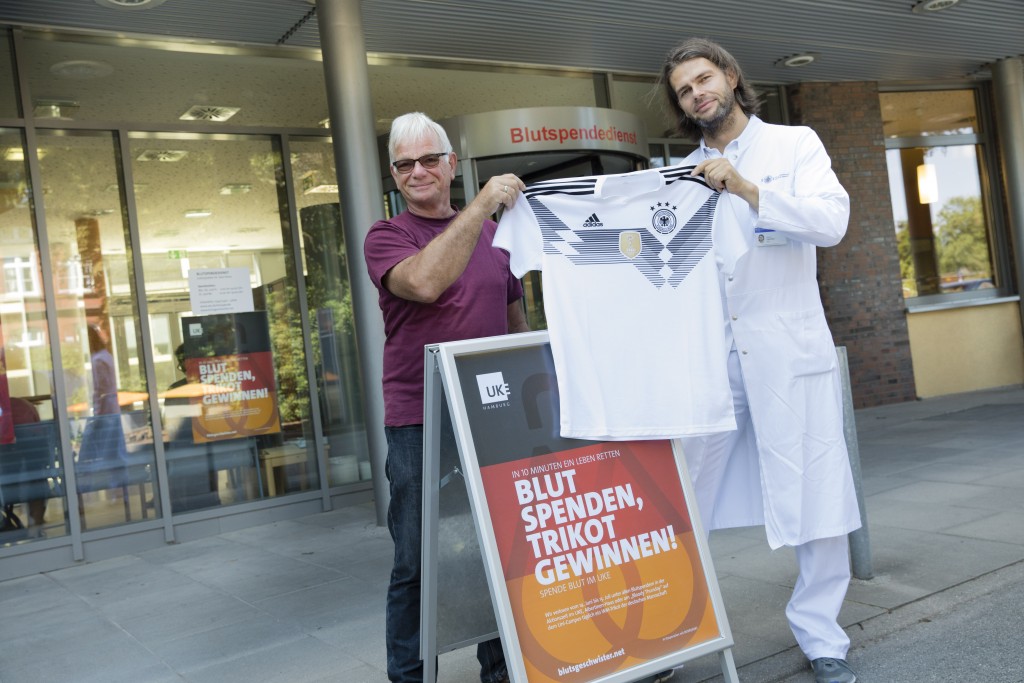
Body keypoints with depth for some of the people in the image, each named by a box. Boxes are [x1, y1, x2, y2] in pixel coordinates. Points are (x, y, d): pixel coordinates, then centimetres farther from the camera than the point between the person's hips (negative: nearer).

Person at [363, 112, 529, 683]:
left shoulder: (494, 234, 12)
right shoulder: (386, 237, 0)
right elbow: (423, 281, -22)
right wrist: (482, 206, -21)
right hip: (420, 424, -4)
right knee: (419, 565, 3)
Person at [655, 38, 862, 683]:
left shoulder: (794, 144, 7)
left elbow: (831, 221, -9)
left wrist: (744, 188, -15)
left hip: (788, 350, -2)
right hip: (710, 355, 3)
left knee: (818, 497, -1)